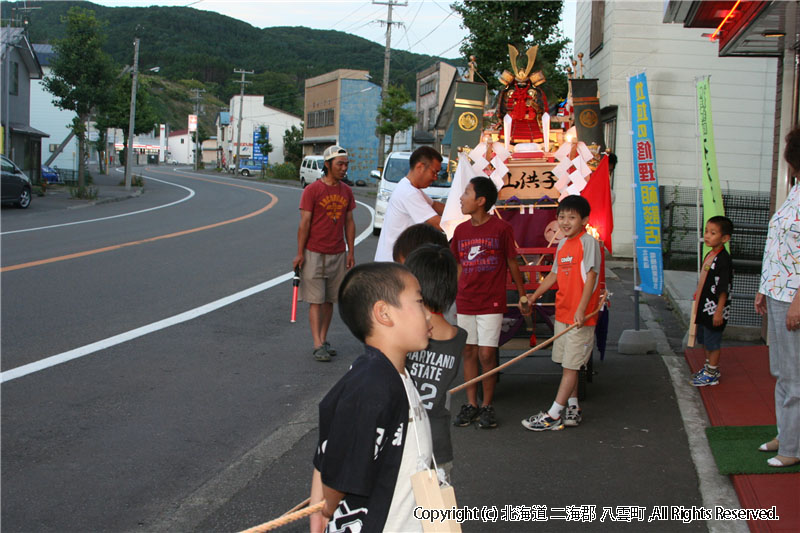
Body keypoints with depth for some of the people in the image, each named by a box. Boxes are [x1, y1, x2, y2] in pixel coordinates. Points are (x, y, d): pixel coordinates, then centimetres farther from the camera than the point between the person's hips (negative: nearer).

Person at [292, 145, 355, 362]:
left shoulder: (346, 192, 9)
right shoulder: (312, 190, -7)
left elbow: (349, 223, 14)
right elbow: (304, 223, -8)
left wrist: (351, 252, 10)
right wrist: (300, 253, -9)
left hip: (338, 255, 5)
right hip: (314, 254, -5)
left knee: (330, 300, 10)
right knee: (316, 301, -4)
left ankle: (323, 340, 19)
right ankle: (317, 345, -4)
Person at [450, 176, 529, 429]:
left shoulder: (501, 228, -7)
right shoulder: (461, 230, 6)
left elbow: (512, 263, 2)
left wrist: (522, 294, 10)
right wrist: (456, 297, 13)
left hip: (491, 303, -4)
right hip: (465, 303, 4)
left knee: (487, 354, -5)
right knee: (469, 352, 8)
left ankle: (487, 406, 9)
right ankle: (471, 404, 17)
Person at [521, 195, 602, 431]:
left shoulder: (588, 242, -11)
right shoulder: (562, 245, 12)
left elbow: (591, 276, -17)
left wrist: (581, 309, -23)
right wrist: (533, 296, 23)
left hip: (580, 316, -8)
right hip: (562, 312, 8)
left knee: (571, 365, -3)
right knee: (567, 364, 12)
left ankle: (553, 415, -2)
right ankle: (573, 409, 22)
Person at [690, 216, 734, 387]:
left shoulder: (723, 260, -20)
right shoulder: (710, 255, 7)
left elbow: (724, 289, -20)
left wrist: (719, 311, -20)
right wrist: (697, 295, 22)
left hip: (714, 309, -9)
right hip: (704, 308, 9)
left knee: (712, 342, 1)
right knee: (705, 340, 19)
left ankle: (712, 374, 12)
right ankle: (709, 367, 33)